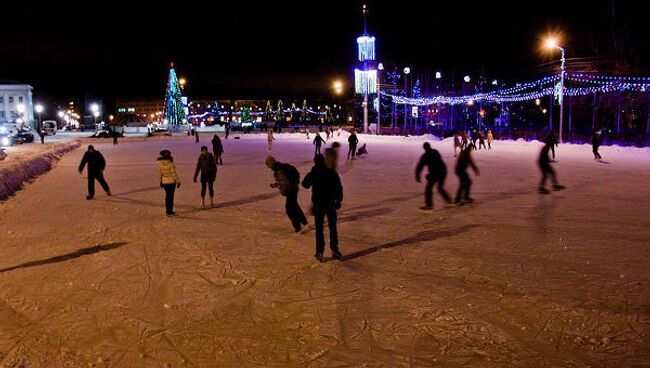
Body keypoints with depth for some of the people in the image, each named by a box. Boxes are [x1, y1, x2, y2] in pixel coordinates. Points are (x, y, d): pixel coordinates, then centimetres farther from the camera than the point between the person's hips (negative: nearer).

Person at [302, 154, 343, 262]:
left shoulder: (313, 174, -8)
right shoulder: (332, 173, -4)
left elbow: (305, 185, 9)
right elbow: (339, 188, -3)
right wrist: (338, 201, 7)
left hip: (318, 205, -1)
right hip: (331, 204, 1)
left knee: (319, 229, 6)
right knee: (333, 228, 12)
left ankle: (320, 252, 5)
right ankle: (335, 250, 14)